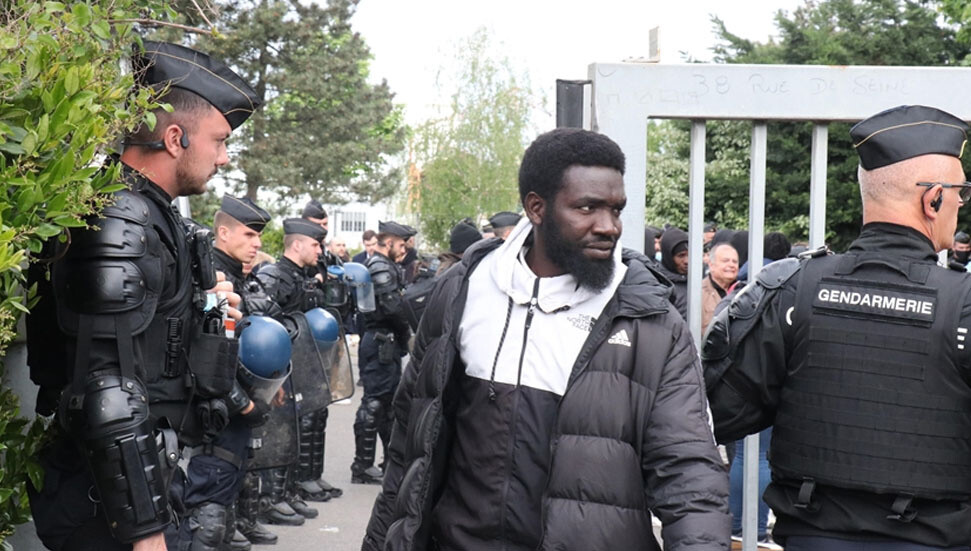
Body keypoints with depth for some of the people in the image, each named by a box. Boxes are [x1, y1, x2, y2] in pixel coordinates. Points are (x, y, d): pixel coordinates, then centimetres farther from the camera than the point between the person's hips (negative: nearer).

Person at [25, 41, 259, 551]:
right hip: (110, 501, -10)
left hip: (147, 473, 10)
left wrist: (205, 314, 6)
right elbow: (107, 392, -25)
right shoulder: (120, 223, -18)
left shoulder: (148, 218, 12)